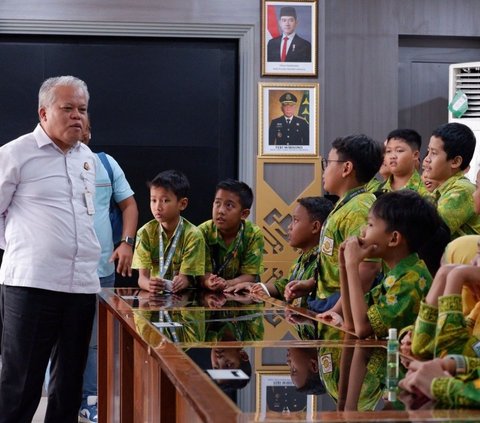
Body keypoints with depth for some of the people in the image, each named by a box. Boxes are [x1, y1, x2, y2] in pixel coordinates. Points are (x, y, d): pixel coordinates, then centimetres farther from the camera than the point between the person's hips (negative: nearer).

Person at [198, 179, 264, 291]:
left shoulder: (254, 235, -12)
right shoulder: (203, 232, -10)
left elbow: (250, 276, -14)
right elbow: (204, 273, -12)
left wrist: (228, 284, -35)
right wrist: (209, 282, -37)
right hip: (209, 294, 1)